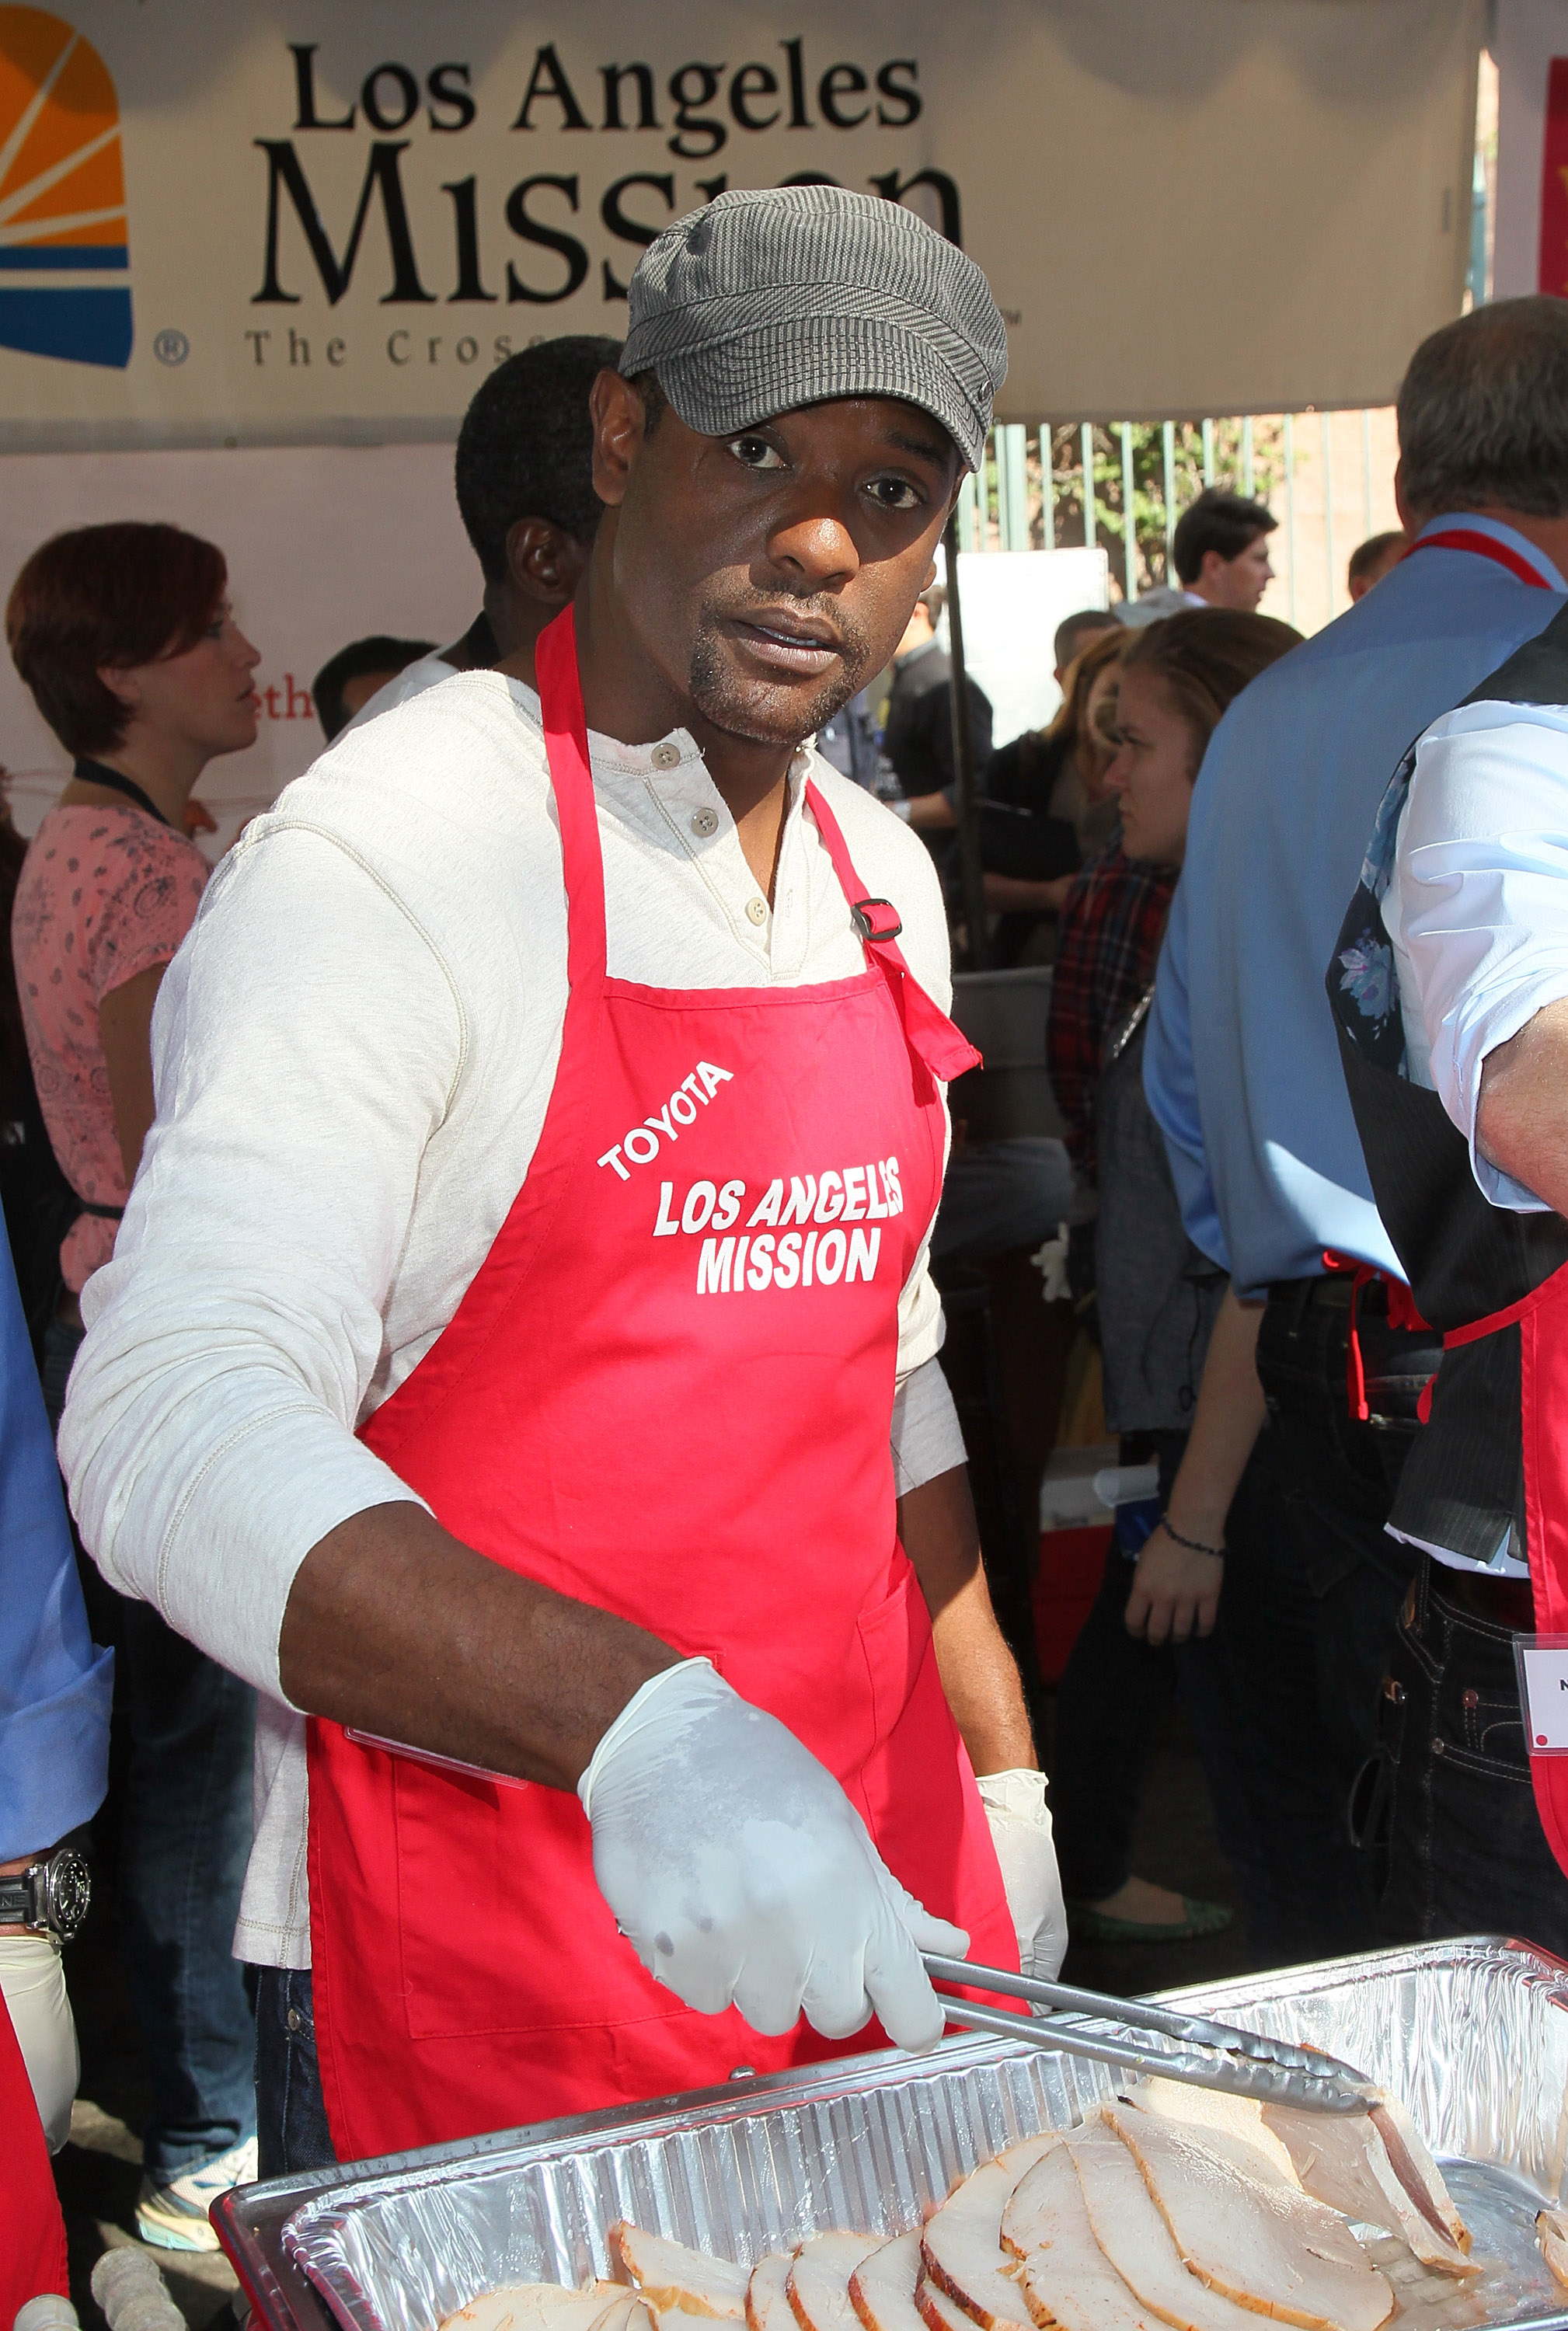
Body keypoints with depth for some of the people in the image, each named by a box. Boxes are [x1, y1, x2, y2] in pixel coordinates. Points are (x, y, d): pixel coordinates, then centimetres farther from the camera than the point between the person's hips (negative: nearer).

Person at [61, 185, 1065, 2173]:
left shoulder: (881, 880, 8)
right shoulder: (388, 851, -16)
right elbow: (176, 1431, -26)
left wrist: (1004, 1780, 15)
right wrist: (639, 1727, -39)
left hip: (866, 1896, 7)